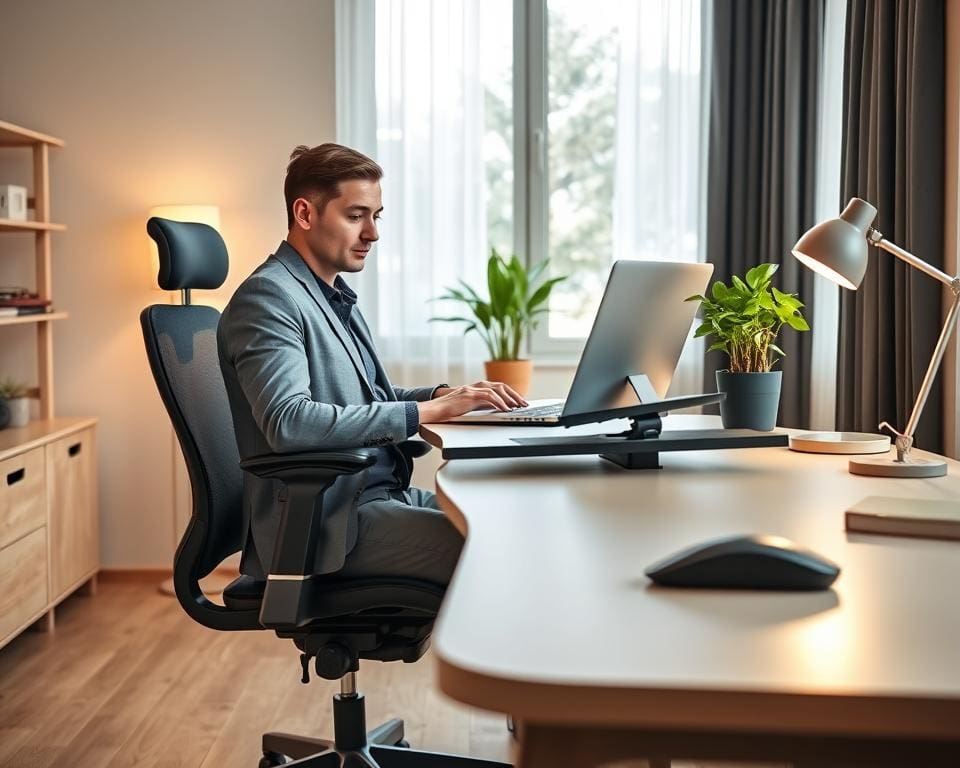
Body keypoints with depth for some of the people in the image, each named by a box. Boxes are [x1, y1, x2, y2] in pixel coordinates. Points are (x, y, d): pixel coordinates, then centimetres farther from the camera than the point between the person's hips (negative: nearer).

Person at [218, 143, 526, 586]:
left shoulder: (337, 298, 18)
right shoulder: (267, 296, -12)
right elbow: (288, 423, -26)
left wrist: (444, 396, 6)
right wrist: (424, 411, -23)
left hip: (383, 494, 10)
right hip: (332, 520, -9)